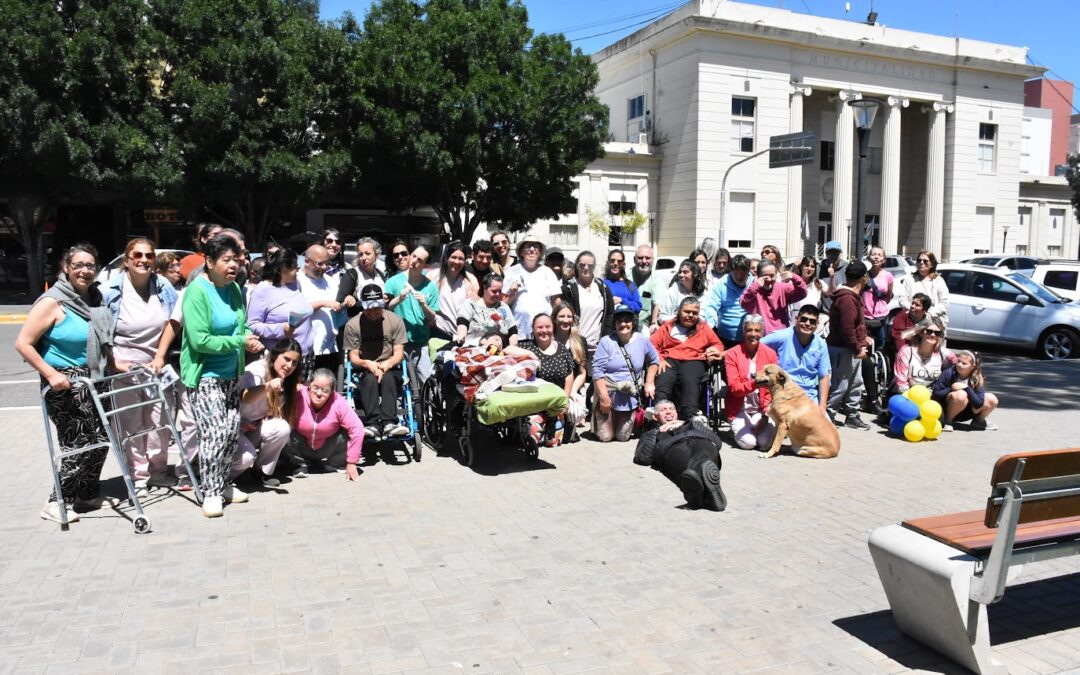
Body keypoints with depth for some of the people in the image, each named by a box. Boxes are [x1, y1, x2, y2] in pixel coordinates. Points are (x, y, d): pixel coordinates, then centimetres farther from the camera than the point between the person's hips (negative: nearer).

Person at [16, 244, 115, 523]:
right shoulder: (53, 302, -14)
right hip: (64, 384, -7)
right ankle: (57, 503, 10)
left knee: (100, 440, 12)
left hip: (91, 382, 7)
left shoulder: (93, 300, 7)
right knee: (79, 446, -4)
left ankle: (89, 495, 28)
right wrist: (51, 374, -20)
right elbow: (23, 344, -15)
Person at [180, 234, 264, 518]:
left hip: (231, 373, 8)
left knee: (233, 430, 11)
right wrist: (239, 341, -20)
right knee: (215, 432, -11)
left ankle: (222, 484, 27)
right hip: (205, 375, -7)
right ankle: (211, 493, 3)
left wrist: (251, 339, -3)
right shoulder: (197, 292, -16)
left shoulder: (234, 288, 5)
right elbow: (200, 340, -21)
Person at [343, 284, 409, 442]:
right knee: (370, 378, -34)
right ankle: (372, 424, -47)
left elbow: (399, 353, -2)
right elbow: (353, 357, -1)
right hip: (364, 371, 0)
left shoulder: (395, 320, -1)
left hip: (390, 369, 0)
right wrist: (367, 363, -23)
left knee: (388, 378, -34)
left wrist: (387, 364, -23)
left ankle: (388, 423, -47)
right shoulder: (352, 324, -2)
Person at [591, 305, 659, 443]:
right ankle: (601, 421, 31)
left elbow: (654, 361, 18)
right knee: (605, 437, -3)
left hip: (630, 398, 2)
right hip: (609, 395, -2)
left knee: (623, 437, 6)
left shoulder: (642, 340, 1)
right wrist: (604, 397, -17)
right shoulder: (606, 342, -9)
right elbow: (597, 371, -12)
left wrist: (649, 383, 8)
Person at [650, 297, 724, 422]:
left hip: (693, 361, 0)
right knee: (663, 381, -34)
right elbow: (652, 344, 11)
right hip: (669, 359, 0)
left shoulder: (704, 328, 26)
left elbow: (718, 344, 28)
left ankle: (690, 420, -49)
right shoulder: (667, 326, 22)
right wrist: (659, 360, -7)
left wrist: (715, 352, 3)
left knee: (690, 382, -35)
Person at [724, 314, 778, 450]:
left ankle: (754, 425, 14)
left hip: (762, 409, 2)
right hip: (740, 409, -2)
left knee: (766, 442, -19)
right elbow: (734, 388, -12)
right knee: (748, 442, -21)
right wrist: (755, 383, -31)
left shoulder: (770, 353, 1)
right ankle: (737, 430, 13)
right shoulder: (732, 354, -6)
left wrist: (766, 412, -14)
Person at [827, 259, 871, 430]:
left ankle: (852, 416, 27)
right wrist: (858, 348, -18)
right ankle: (826, 415, 1)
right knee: (841, 385, -6)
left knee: (855, 383, 17)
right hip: (843, 350, -11)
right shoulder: (847, 299, -21)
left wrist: (862, 340, 15)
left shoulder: (854, 296, 14)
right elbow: (846, 329, -26)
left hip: (853, 349, 11)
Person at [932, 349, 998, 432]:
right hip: (945, 411, -4)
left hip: (964, 412, 4)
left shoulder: (977, 379, -9)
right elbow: (935, 394, -16)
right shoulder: (948, 373, -17)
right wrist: (951, 388, -27)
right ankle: (947, 422, -14)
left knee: (992, 400, -9)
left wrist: (967, 388, -27)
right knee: (961, 395, -33)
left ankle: (978, 421, 13)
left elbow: (979, 404, -17)